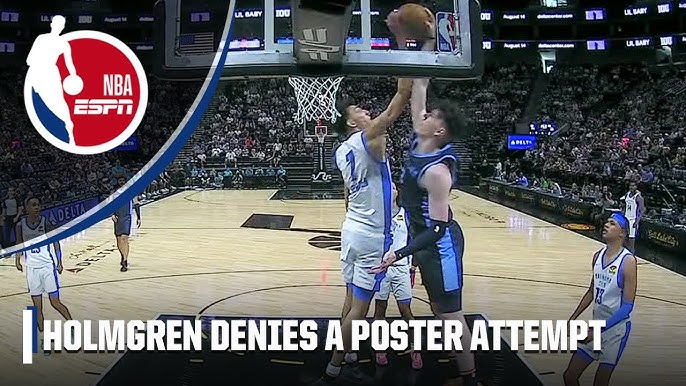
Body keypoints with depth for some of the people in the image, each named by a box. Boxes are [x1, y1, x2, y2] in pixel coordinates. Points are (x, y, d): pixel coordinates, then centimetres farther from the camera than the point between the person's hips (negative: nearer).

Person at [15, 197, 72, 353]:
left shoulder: (46, 223, -8)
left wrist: (59, 262, -5)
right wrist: (17, 260, 2)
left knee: (55, 302, -5)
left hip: (48, 266, -3)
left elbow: (56, 242, -1)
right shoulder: (20, 225, 0)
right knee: (37, 306, 7)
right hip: (31, 268, 3)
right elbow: (20, 244, 14)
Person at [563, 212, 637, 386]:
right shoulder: (598, 256, 4)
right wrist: (572, 319, 14)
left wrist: (599, 329, -22)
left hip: (615, 330, -6)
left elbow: (627, 306, -18)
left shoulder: (627, 261, -17)